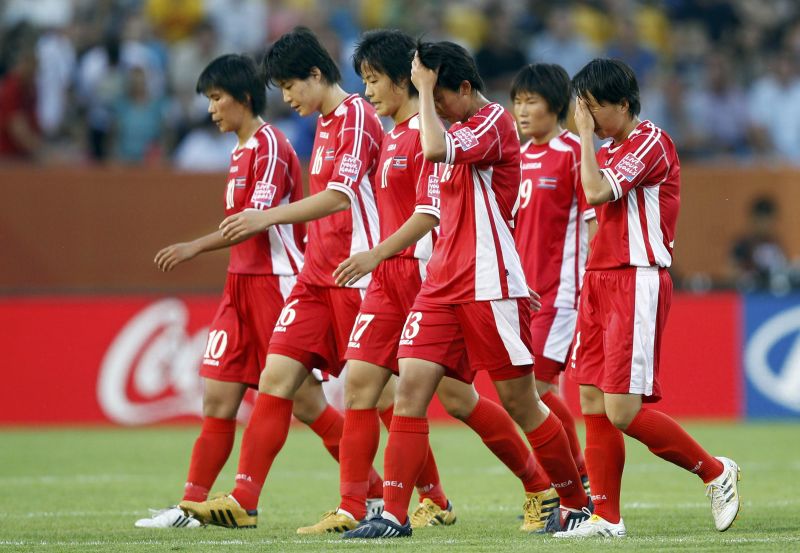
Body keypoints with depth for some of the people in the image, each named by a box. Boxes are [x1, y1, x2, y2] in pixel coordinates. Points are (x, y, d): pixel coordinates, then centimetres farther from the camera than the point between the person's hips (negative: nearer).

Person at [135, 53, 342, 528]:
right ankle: (192, 506, 4)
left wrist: (197, 247, -26)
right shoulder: (242, 151, 16)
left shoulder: (270, 146, -12)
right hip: (242, 285, 9)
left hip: (277, 284, -9)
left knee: (305, 402, -6)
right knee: (218, 398, 4)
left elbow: (258, 220, -21)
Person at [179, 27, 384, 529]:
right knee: (276, 378, -2)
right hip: (318, 276, 9)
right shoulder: (326, 124, 17)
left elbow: (340, 196, -23)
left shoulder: (357, 117, -12)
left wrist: (269, 217, -28)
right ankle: (244, 500, -5)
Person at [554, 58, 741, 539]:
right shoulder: (609, 151, 18)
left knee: (622, 412, -13)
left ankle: (717, 472, 3)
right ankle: (606, 518, 5)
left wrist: (587, 134, -13)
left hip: (638, 282, -9)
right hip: (601, 282, 9)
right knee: (593, 405, 2)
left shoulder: (650, 141, -10)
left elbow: (597, 192, -22)